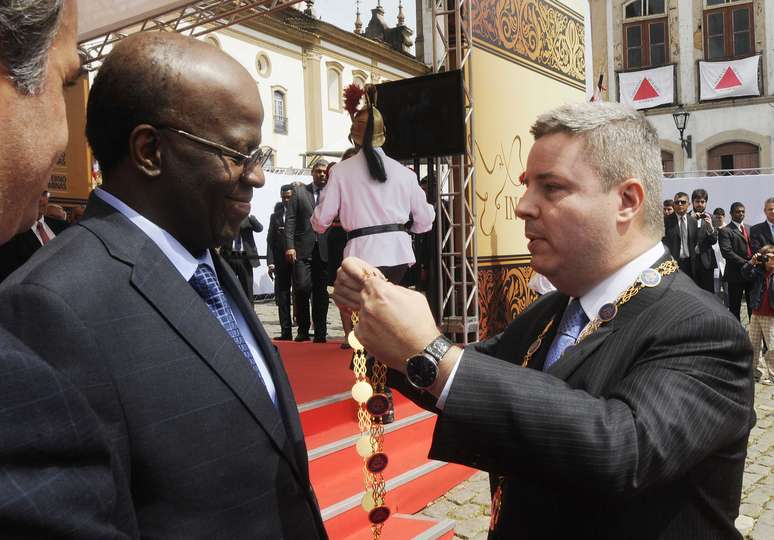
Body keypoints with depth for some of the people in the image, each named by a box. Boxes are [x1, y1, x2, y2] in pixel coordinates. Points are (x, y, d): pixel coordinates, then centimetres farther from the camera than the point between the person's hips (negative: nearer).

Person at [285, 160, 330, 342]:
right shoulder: (299, 192, 9)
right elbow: (290, 220, 3)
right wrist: (290, 246, -6)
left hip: (324, 250, 0)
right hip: (303, 249, 0)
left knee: (321, 292, 4)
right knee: (302, 288, -7)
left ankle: (320, 332, 13)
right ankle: (303, 329, 11)